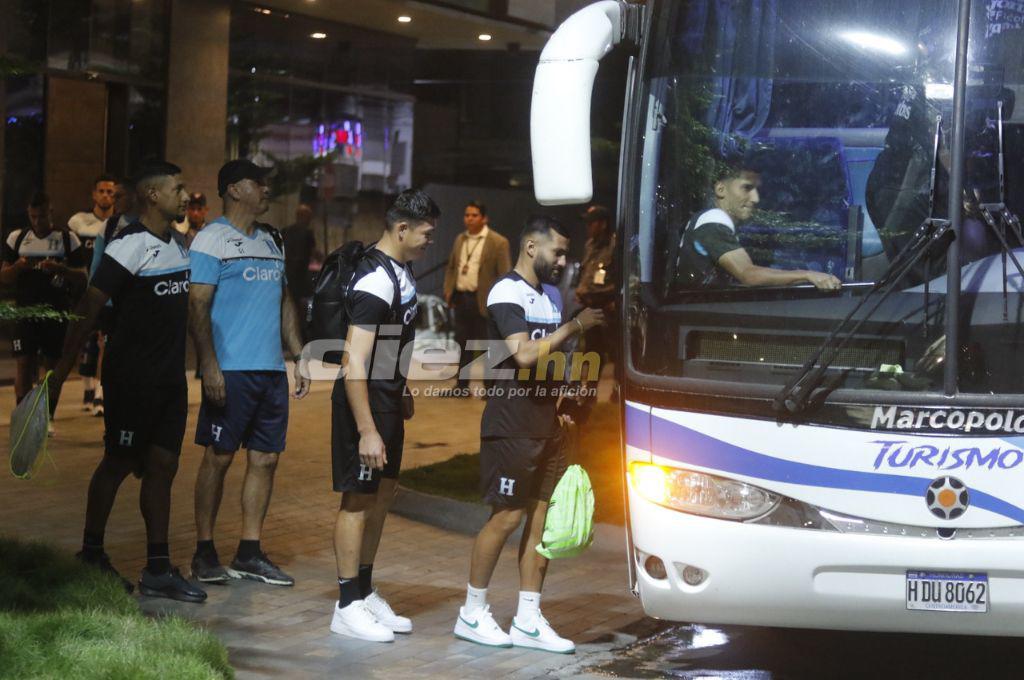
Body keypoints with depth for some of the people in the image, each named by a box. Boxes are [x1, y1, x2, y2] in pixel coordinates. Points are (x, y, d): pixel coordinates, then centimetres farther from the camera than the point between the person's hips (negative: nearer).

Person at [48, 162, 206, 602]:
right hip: (132, 377, -7)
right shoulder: (129, 246, -14)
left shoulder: (179, 247, 11)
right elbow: (90, 307, -16)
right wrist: (63, 368, -19)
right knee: (118, 463, 3)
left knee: (162, 466, 6)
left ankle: (158, 570, 8)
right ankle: (91, 553, 19)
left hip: (170, 376, 7)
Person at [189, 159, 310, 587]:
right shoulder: (212, 240, -5)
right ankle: (204, 552, 6)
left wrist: (298, 358, 17)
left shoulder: (272, 241, 19)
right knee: (219, 456, -3)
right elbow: (198, 305, -11)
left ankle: (249, 553, 13)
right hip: (230, 371, -7)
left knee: (266, 458, 6)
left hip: (271, 370, 7)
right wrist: (209, 366, -18)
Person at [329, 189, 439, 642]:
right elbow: (354, 362, -27)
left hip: (388, 397, 10)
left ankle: (365, 592, 26)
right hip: (364, 399, -10)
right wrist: (367, 431, -28)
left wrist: (403, 396, 25)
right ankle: (348, 607, 5)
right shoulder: (375, 281, -23)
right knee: (358, 498, -3)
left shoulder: (400, 272, 8)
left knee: (382, 494, 15)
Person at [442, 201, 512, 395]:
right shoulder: (460, 239, 12)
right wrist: (448, 291, 5)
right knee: (463, 344, 12)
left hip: (483, 301, -6)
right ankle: (462, 385, 19)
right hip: (461, 298, 6)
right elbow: (451, 267, 19)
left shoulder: (498, 242, -7)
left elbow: (505, 275, -9)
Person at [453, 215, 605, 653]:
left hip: (545, 424, 8)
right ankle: (473, 614, 9)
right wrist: (574, 327, -18)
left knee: (543, 517, 6)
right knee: (507, 517, -4)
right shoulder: (507, 293, -11)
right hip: (511, 426, -8)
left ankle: (528, 621, 10)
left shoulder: (550, 294, 17)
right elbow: (524, 354, -24)